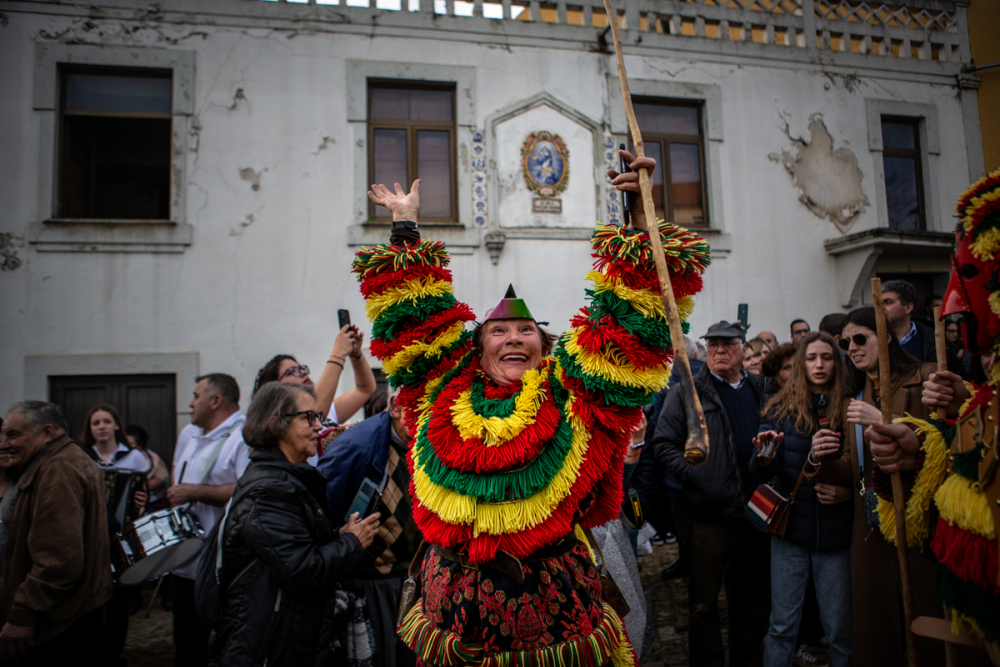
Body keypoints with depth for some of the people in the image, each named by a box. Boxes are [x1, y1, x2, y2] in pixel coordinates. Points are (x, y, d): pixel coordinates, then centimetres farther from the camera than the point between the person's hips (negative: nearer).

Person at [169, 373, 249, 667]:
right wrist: (172, 494, 11)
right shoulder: (188, 433, 13)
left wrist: (194, 492, -22)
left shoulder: (244, 436, -18)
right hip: (186, 561, 9)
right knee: (187, 644, 21)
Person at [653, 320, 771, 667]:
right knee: (704, 601, 7)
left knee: (754, 597, 17)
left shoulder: (761, 390, 11)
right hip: (710, 513, -4)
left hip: (756, 509, 4)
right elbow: (664, 444, -7)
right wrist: (696, 476, -14)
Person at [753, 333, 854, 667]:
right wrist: (764, 456, -26)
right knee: (782, 626, 7)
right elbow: (760, 474, -5)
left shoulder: (852, 409, 0)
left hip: (836, 535, 0)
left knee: (840, 629, 10)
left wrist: (849, 491, -11)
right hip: (791, 530, 0)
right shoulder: (781, 408, 1)